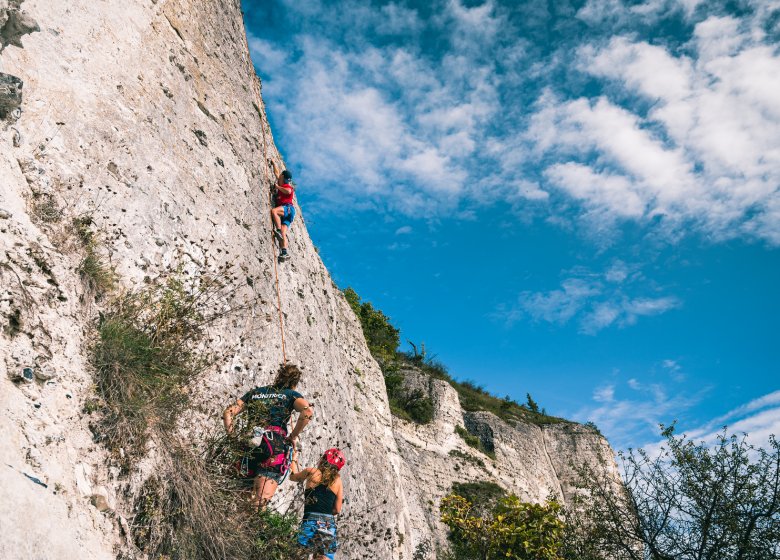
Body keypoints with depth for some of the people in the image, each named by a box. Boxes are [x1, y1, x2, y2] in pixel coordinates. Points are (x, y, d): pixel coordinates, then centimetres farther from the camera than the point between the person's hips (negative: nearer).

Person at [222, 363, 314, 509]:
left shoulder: (255, 392, 27)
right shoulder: (291, 394, 15)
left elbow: (228, 412, 18)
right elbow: (308, 412, -6)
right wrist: (293, 437, 4)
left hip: (247, 446, 4)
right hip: (275, 444, -4)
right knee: (260, 503, -13)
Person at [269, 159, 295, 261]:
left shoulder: (287, 186, 5)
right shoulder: (282, 185, 27)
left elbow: (288, 191, -20)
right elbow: (276, 173, 40)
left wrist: (277, 187, -7)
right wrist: (273, 163, 48)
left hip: (288, 208, -8)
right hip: (284, 211, 8)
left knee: (273, 211, -34)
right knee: (283, 233, -11)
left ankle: (278, 231, -40)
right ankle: (284, 252, -27)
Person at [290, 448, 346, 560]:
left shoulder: (311, 472, 5)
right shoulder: (337, 480, 9)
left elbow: (293, 476, 26)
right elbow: (337, 510, 9)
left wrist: (294, 459, 43)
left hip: (310, 522, -2)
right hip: (329, 525, 2)